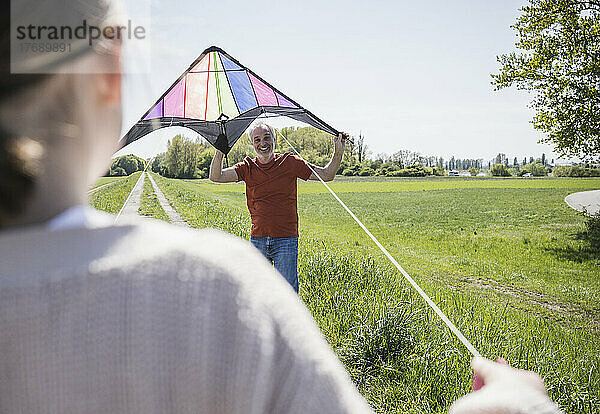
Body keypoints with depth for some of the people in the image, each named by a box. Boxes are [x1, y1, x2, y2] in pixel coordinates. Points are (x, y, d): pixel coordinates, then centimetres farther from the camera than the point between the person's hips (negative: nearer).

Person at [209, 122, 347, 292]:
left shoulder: (289, 162, 1)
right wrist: (220, 152, -18)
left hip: (286, 240, -2)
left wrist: (338, 153, -9)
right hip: (258, 240, 3)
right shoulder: (248, 167, 6)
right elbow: (215, 177, -5)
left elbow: (326, 175, 5)